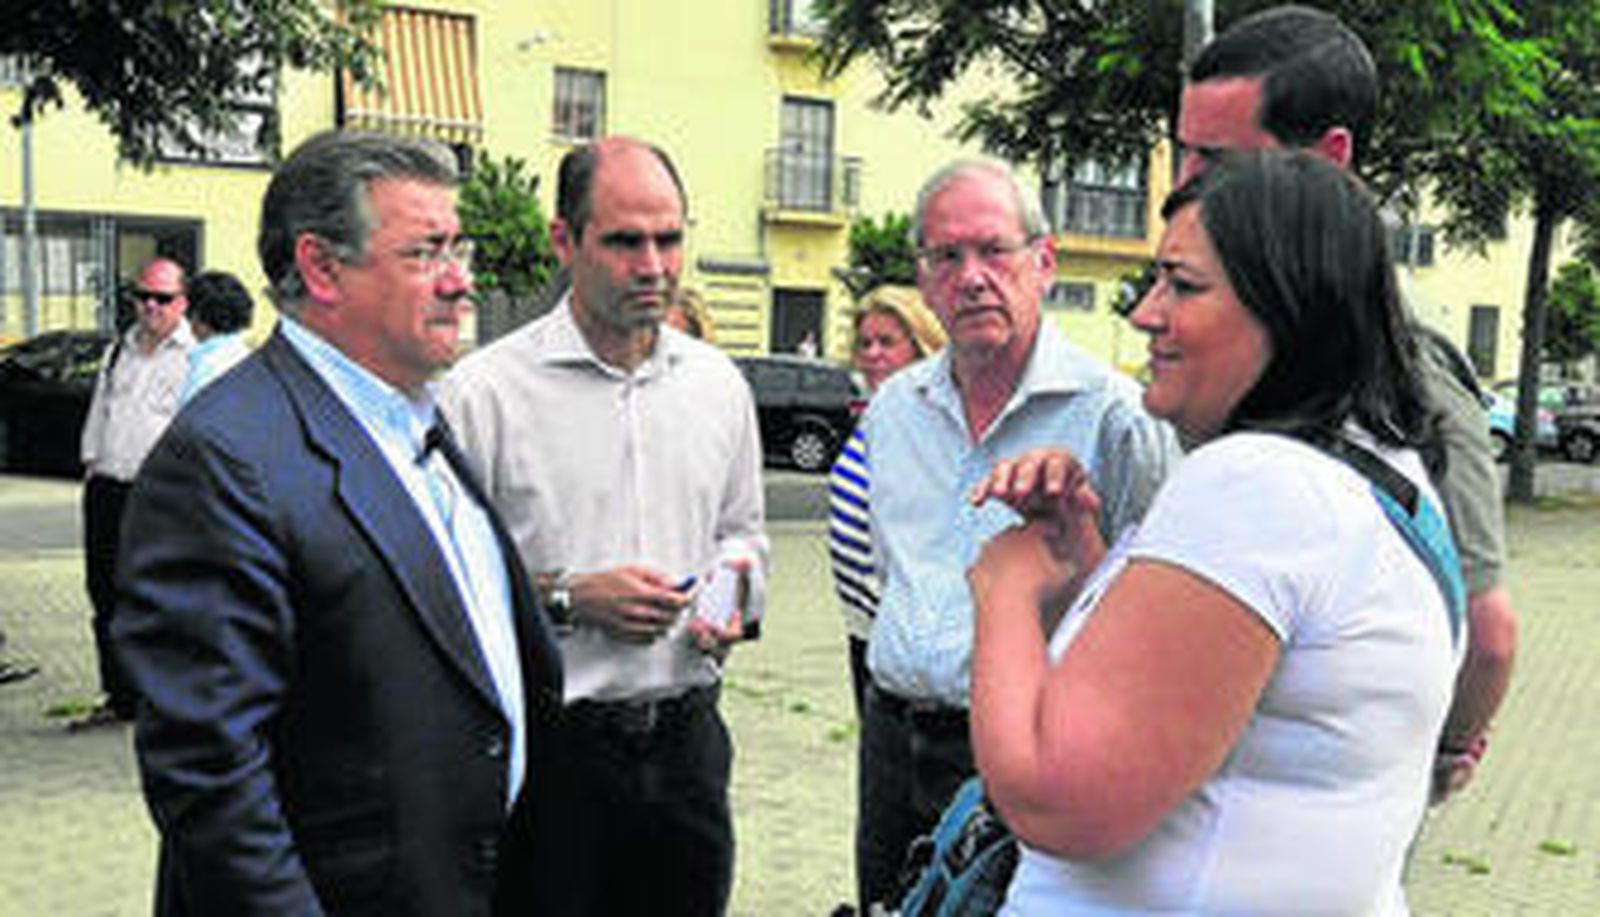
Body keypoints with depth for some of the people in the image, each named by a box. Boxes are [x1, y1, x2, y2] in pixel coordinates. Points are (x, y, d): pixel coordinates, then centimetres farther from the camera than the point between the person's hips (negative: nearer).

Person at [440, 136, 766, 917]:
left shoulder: (718, 384, 8)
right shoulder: (484, 391, -9)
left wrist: (732, 598, 0)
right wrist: (567, 596, -19)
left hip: (685, 739, 5)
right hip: (546, 744, -4)